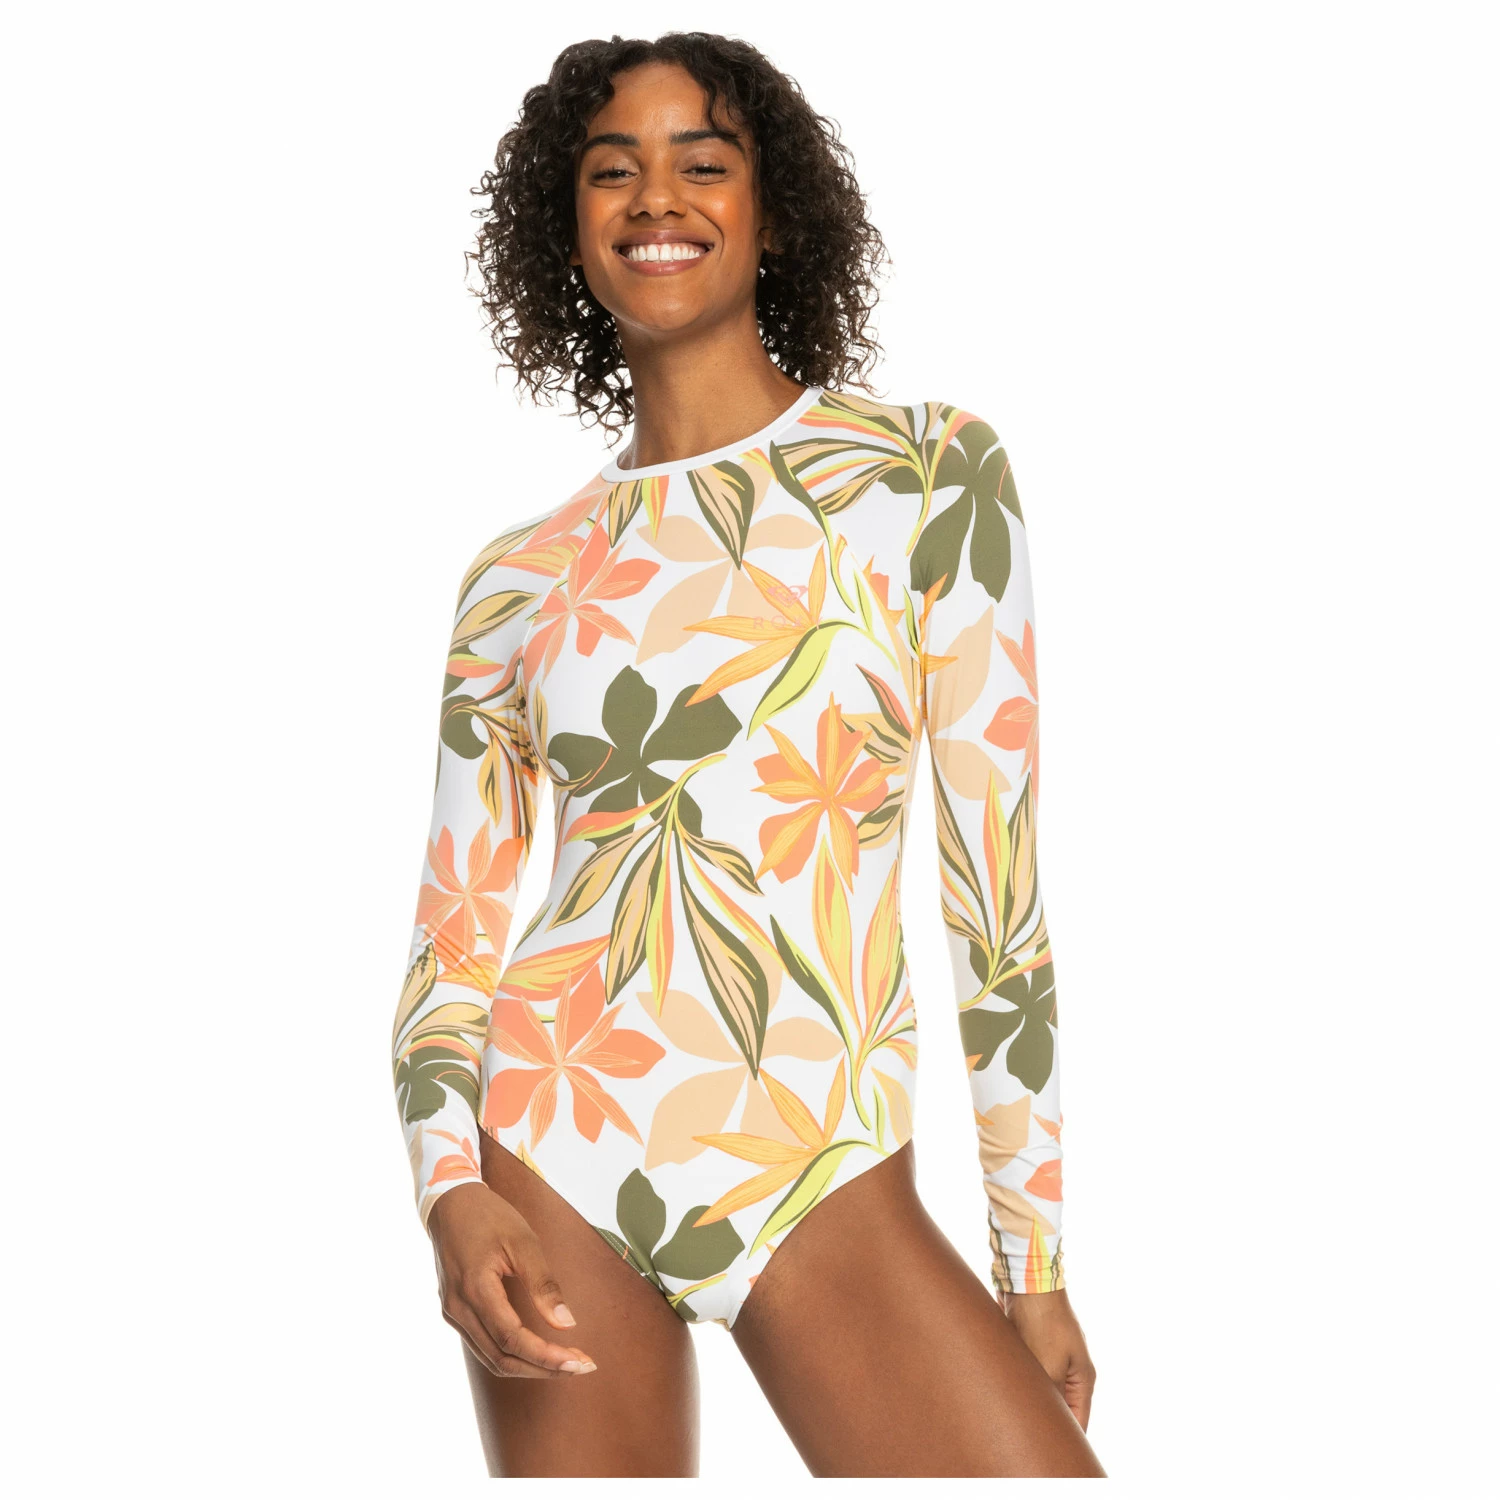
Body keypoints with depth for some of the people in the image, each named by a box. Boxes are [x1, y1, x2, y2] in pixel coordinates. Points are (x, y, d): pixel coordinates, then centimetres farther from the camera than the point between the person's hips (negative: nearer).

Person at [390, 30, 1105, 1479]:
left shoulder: (929, 471, 0)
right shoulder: (518, 578, 6)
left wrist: (1035, 1260, -1)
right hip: (551, 1167, 2)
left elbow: (1000, 877, -1)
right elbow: (452, 939, 10)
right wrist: (453, 1198, -8)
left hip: (831, 1195, -2)